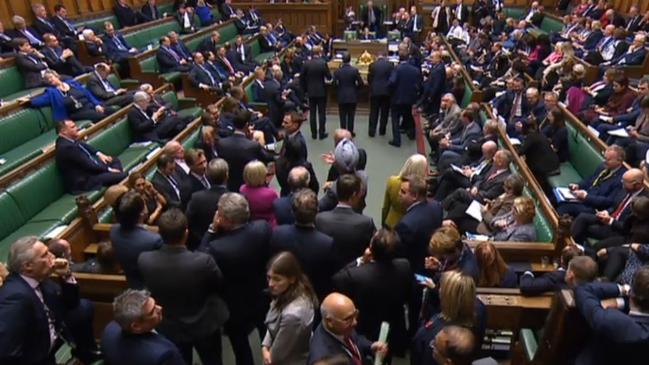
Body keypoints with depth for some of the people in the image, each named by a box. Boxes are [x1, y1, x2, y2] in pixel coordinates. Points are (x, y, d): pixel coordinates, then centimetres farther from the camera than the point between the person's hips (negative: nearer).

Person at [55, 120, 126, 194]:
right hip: (83, 180, -11)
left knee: (115, 160, 17)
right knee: (122, 175, -20)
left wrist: (99, 154, 3)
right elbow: (88, 165, -23)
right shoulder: (67, 147, -27)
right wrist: (109, 169, -13)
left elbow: (84, 145, 18)